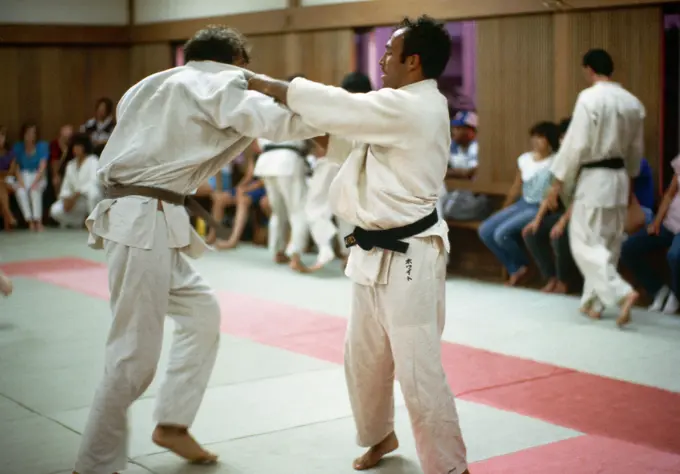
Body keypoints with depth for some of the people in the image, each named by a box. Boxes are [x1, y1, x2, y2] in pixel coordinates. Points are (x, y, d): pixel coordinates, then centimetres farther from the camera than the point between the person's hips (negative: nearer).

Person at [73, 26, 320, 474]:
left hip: (147, 221, 10)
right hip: (144, 223, -10)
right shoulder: (212, 86, -6)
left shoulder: (155, 86, 20)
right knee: (136, 354, -5)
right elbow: (279, 120, -12)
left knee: (201, 312, 19)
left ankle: (172, 424, 26)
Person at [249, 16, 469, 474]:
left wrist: (260, 82, -7)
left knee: (419, 371, -5)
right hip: (377, 254, 10)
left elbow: (334, 106, -18)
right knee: (364, 359, 20)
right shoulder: (411, 106, 12)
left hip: (408, 258, -10)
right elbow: (342, 128, 17)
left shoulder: (409, 108, -19)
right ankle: (381, 435, 41)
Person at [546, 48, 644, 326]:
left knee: (585, 243, -2)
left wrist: (558, 181, -10)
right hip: (620, 178, 7)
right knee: (609, 243, 14)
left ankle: (622, 293, -17)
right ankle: (592, 302, 22)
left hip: (594, 178, -7)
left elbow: (576, 143, -17)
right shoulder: (632, 102, 6)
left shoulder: (590, 98, -16)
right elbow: (637, 148, 14)